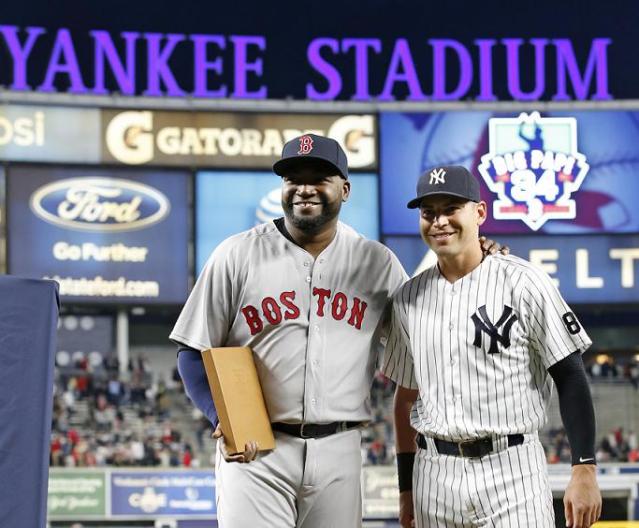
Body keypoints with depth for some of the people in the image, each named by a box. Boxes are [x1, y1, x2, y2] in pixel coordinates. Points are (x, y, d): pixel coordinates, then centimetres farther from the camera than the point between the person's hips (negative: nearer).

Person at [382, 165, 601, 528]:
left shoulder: (522, 283, -5)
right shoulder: (410, 297, 10)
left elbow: (570, 377, -6)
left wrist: (585, 470, -13)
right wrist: (406, 488, 16)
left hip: (512, 472, -4)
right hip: (434, 475, 4)